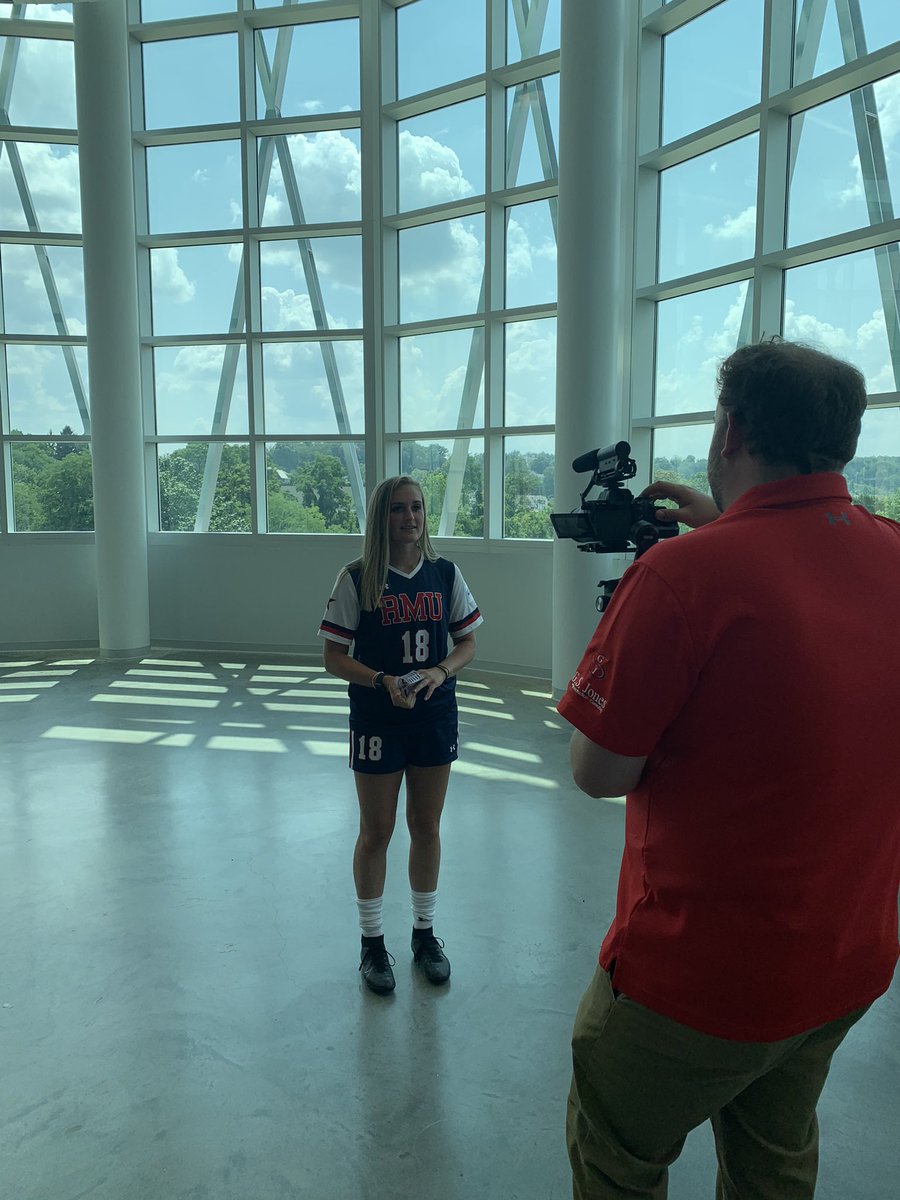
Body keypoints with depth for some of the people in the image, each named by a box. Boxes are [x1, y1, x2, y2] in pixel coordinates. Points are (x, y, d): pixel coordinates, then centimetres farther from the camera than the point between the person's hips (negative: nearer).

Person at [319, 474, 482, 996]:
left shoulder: (445, 574, 0)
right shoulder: (357, 579, -8)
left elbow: (468, 642, 6)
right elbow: (334, 656, -7)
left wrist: (440, 671, -14)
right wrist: (382, 681, -22)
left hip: (435, 718, 3)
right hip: (377, 721, -2)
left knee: (427, 829, 14)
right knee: (376, 833, 10)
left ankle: (425, 932, 34)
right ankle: (372, 942, 29)